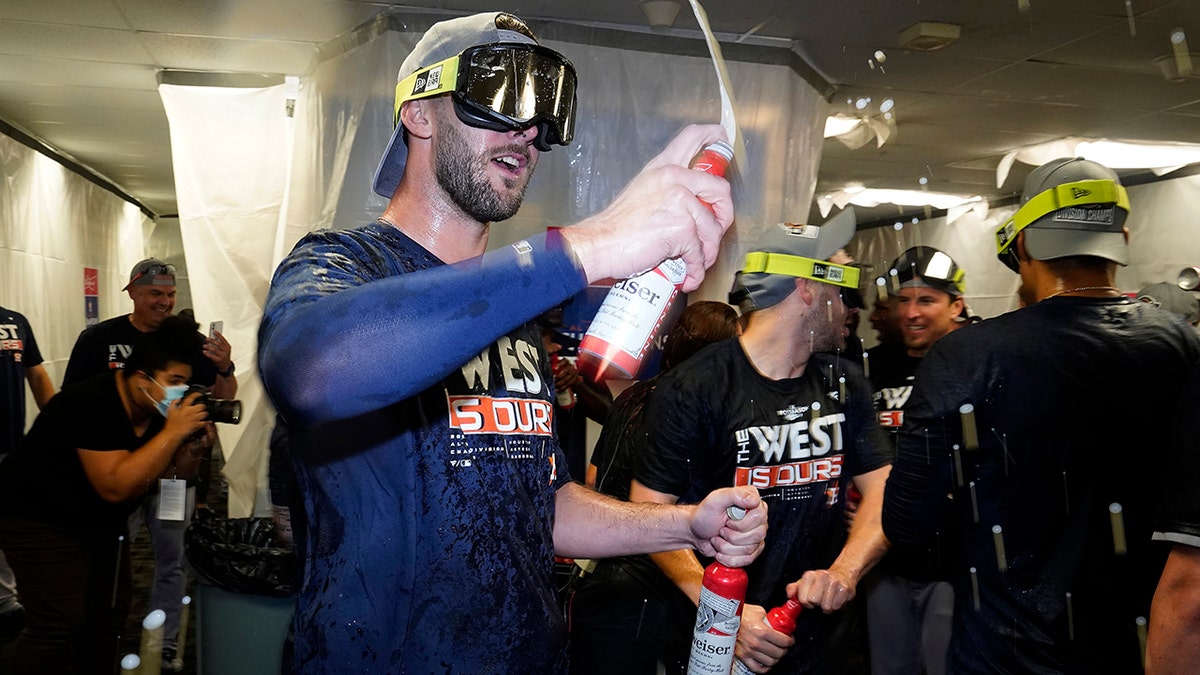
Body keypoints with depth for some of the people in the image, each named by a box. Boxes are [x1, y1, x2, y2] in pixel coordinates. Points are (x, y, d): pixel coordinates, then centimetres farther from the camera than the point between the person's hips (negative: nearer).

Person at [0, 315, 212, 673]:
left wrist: (193, 441, -19)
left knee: (109, 614, 12)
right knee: (58, 623, -14)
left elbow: (178, 469, 3)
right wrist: (173, 431, -37)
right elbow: (116, 486, -38)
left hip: (100, 521, 9)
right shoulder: (92, 405, -30)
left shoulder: (157, 409, -6)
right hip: (40, 520, -8)